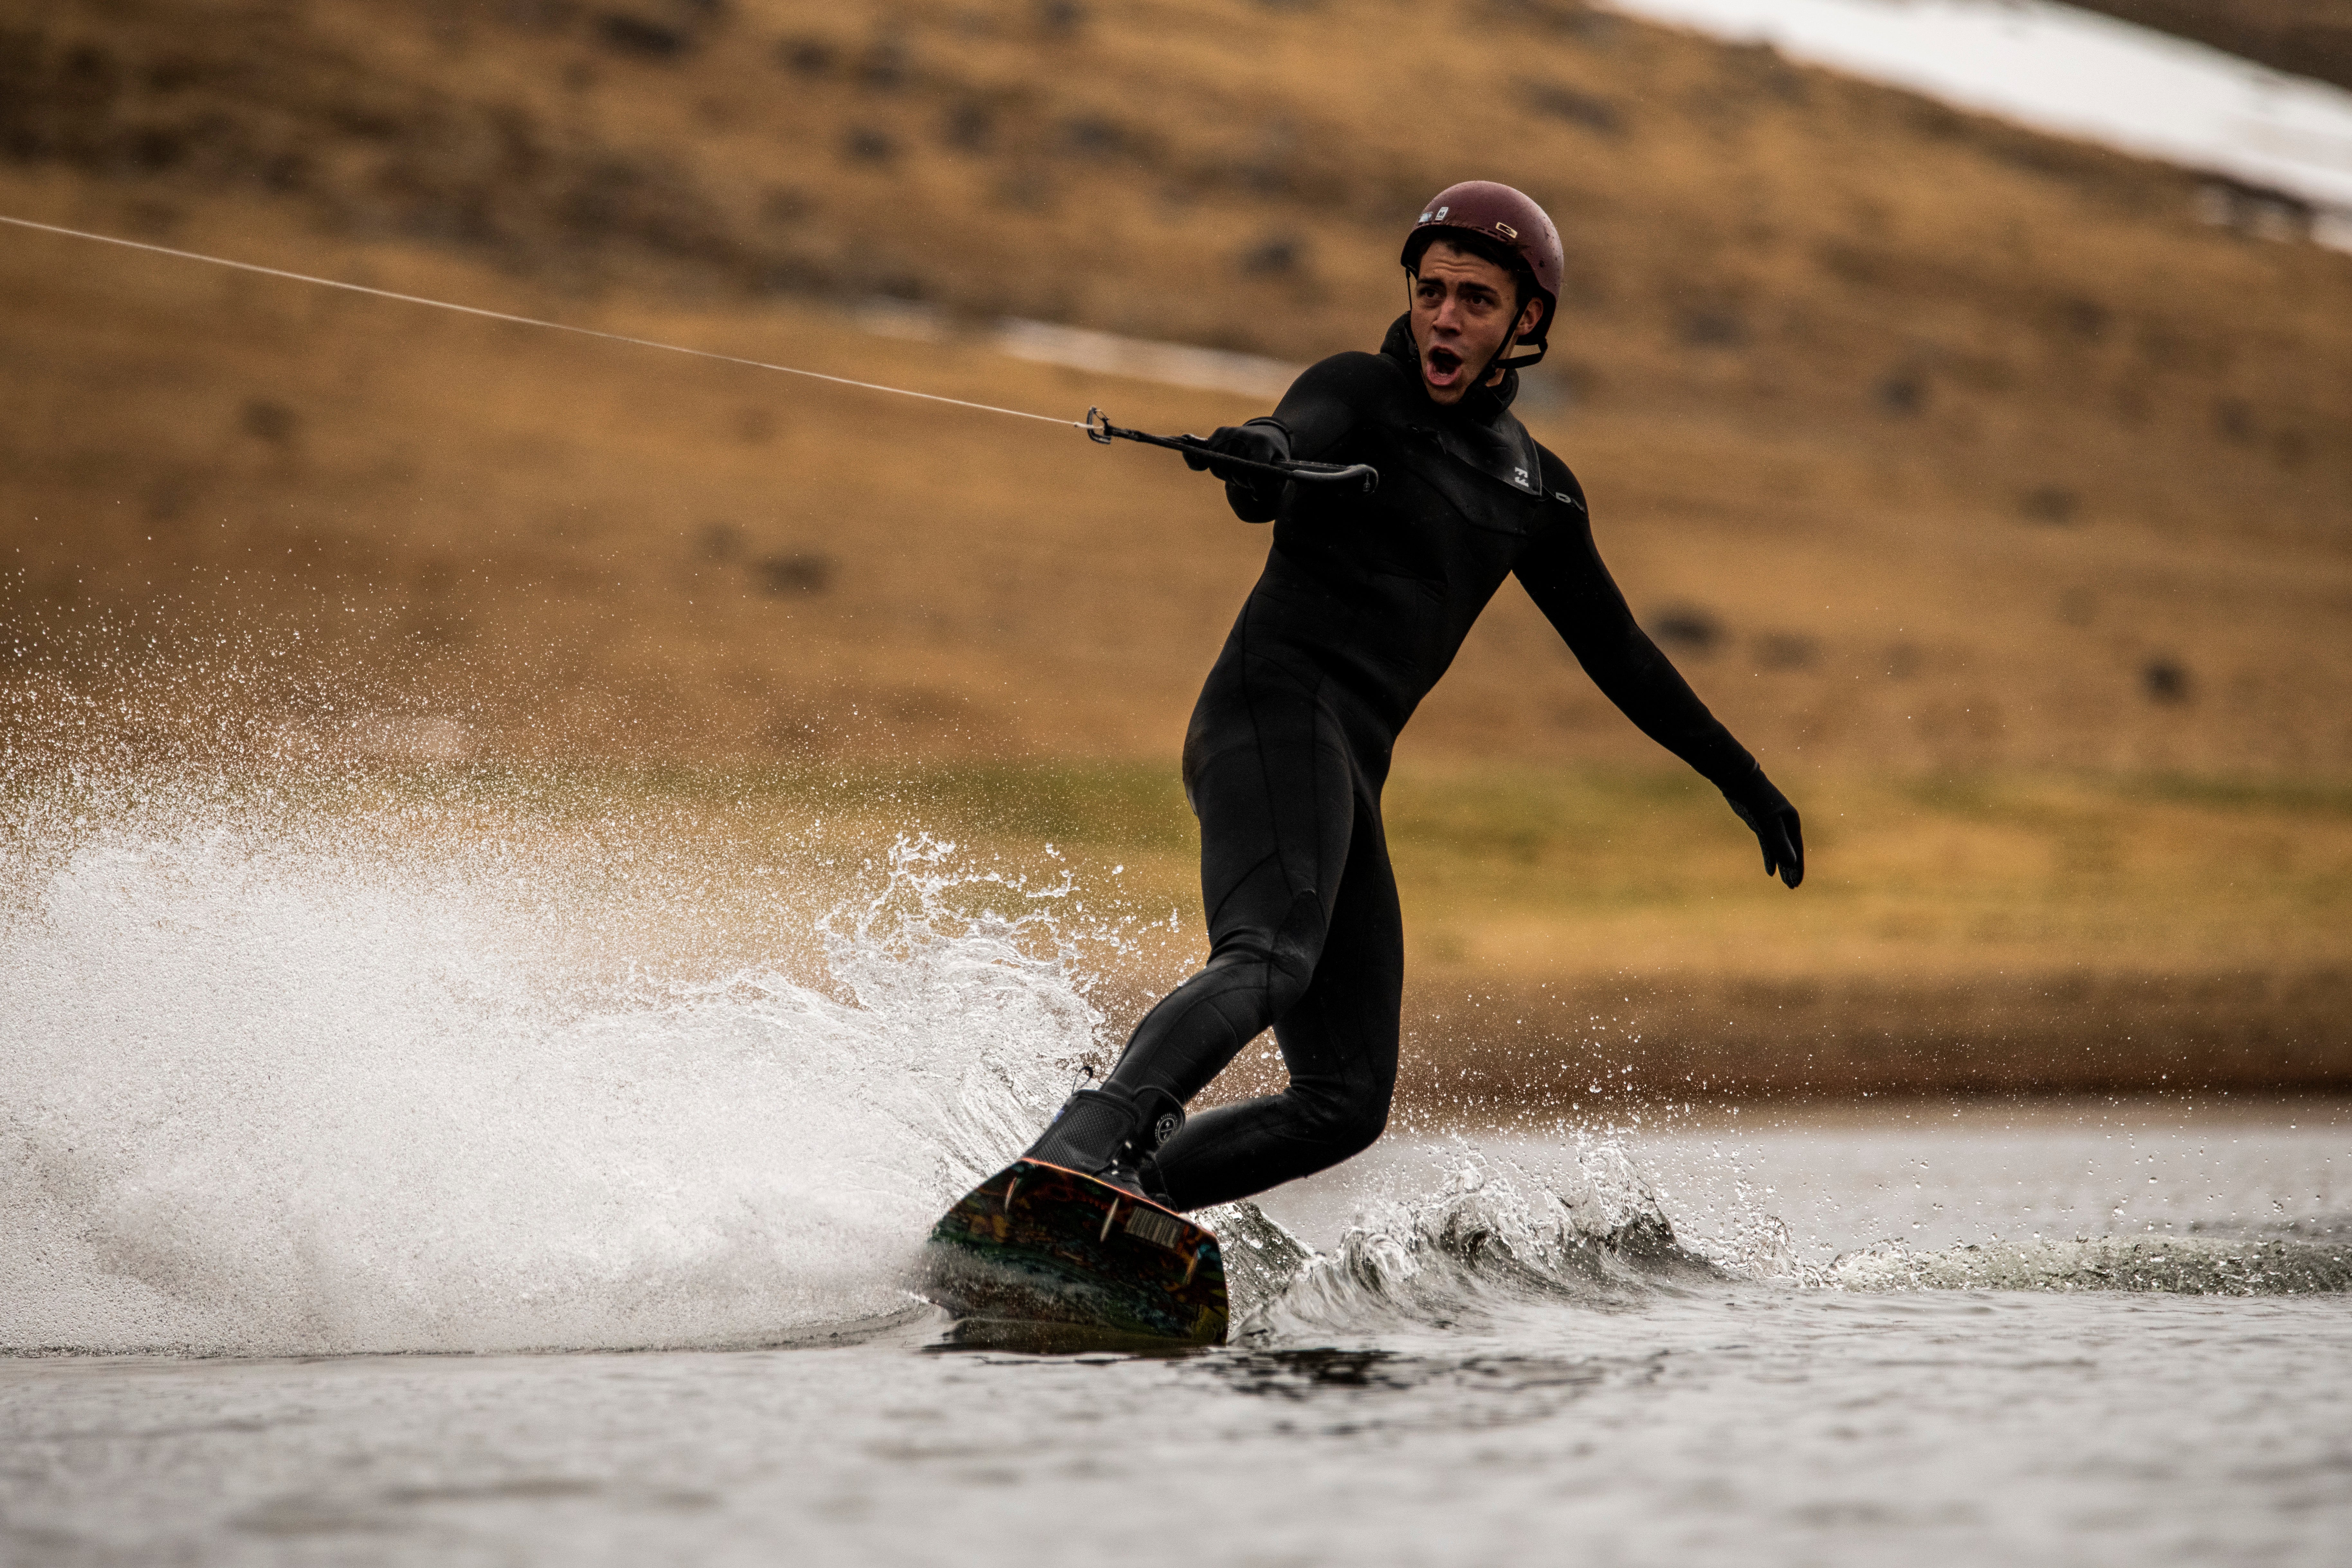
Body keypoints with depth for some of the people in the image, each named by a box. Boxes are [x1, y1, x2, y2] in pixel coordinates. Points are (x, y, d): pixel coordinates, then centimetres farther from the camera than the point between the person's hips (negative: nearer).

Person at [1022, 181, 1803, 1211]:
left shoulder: (1533, 488, 22)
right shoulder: (1359, 393, 3)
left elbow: (1614, 649, 32)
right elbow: (1266, 494, -19)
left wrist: (1739, 776, 33)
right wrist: (1259, 457, -44)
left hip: (1350, 776, 7)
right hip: (1277, 712, -7)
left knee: (1348, 1102, -3)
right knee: (1272, 960, -35)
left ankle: (1112, 1199, -8)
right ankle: (1087, 1144, -51)